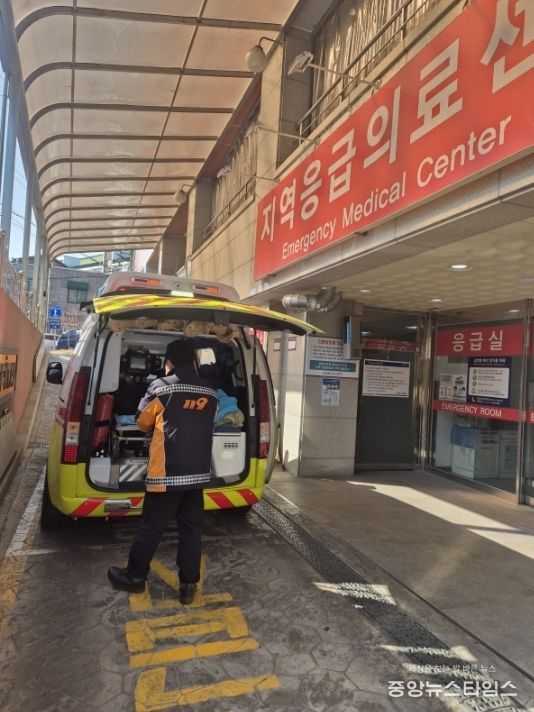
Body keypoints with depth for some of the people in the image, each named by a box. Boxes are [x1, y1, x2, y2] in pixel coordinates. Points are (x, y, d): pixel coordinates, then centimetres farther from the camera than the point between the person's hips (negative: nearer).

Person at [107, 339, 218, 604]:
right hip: (198, 472, 4)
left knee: (151, 527, 11)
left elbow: (143, 423, 4)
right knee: (191, 529, 12)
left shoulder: (162, 386, -9)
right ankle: (189, 584, 18)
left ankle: (135, 577, 27)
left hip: (167, 472, -4)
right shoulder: (210, 392, 4)